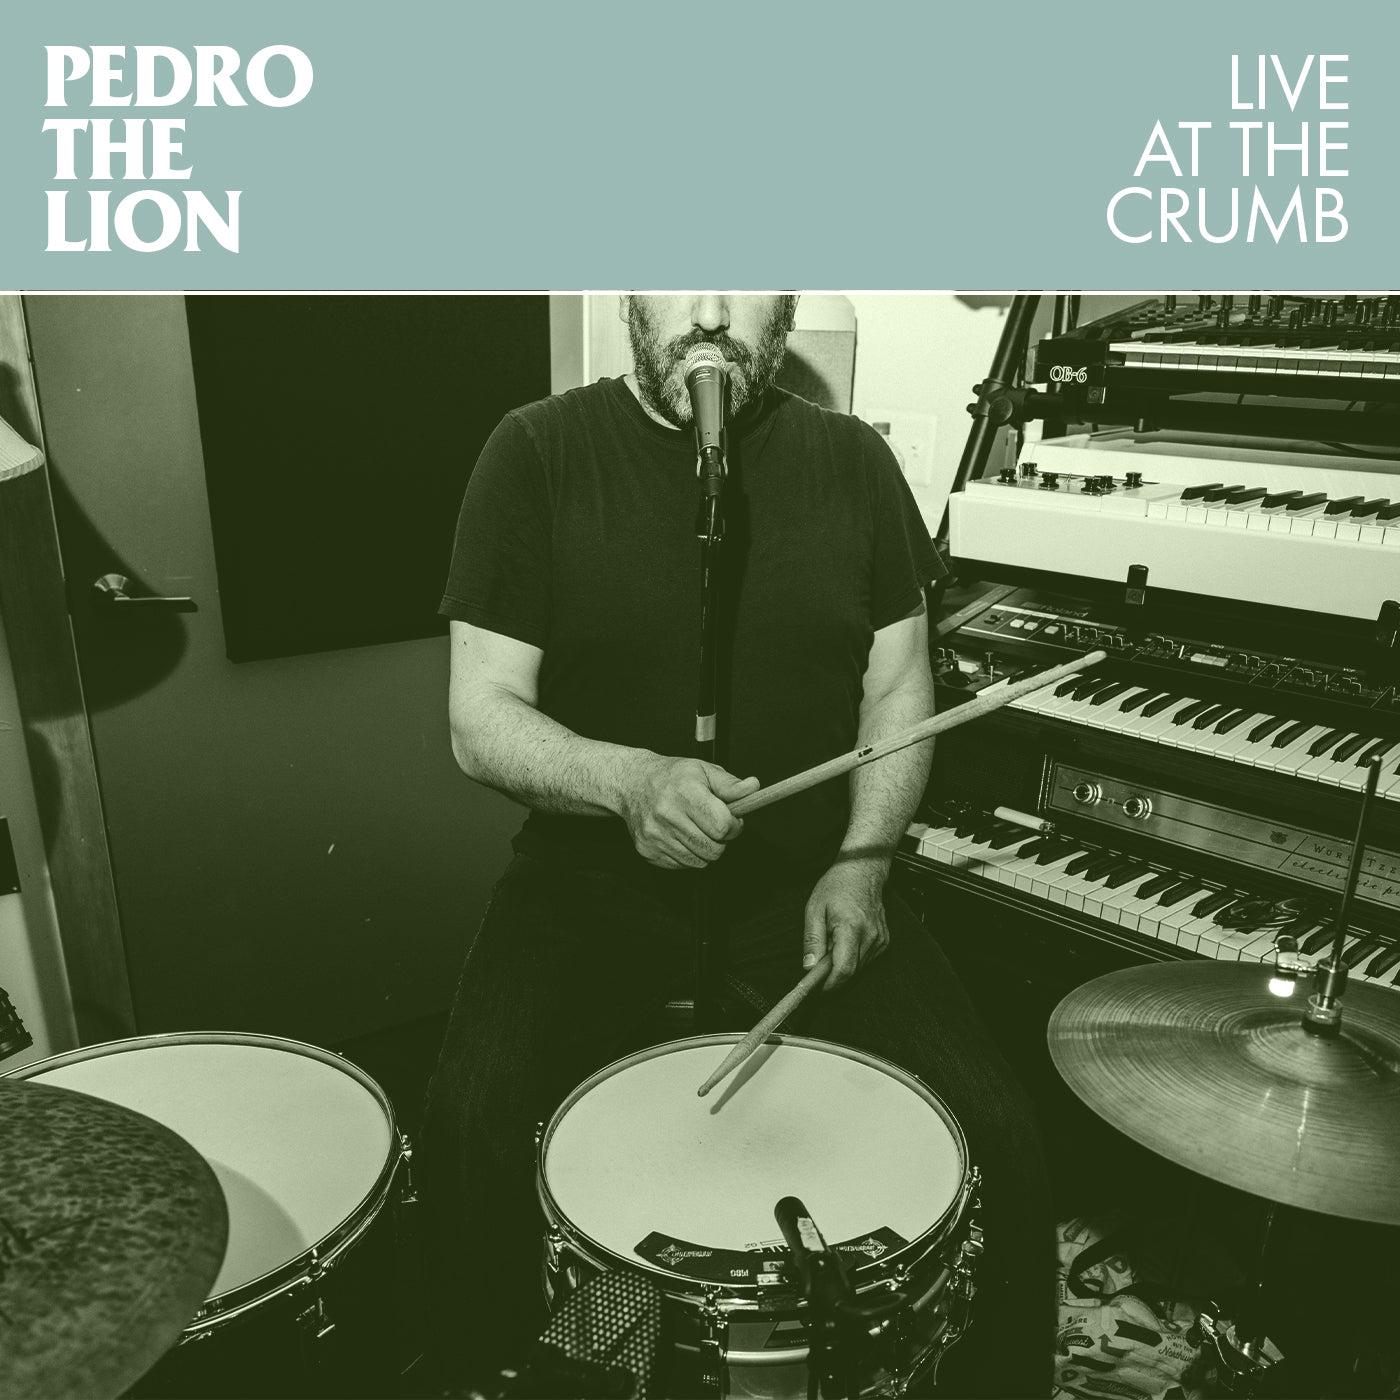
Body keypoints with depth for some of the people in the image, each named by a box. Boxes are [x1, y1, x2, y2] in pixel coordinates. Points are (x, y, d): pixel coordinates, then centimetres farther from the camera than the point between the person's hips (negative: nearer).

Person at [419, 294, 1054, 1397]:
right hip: (597, 884, -1)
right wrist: (631, 781, -26)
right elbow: (482, 717, -7)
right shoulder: (539, 454, -5)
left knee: (996, 1134, -12)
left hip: (808, 886, 2)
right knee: (473, 1126, -23)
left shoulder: (850, 459, 4)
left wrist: (862, 860, -8)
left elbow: (897, 688, 7)